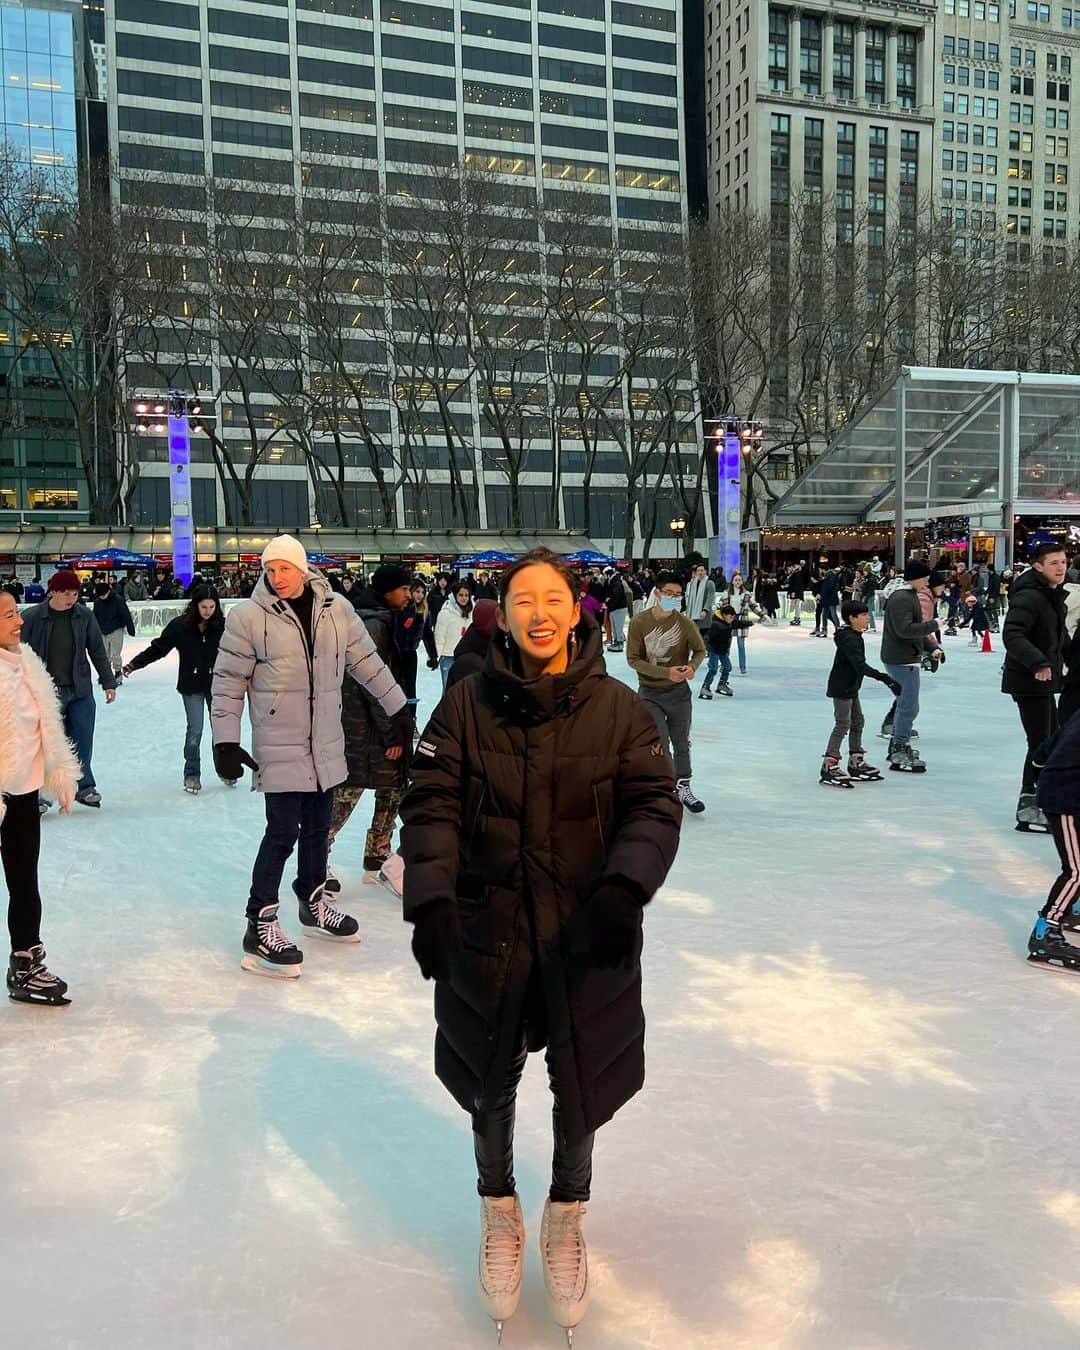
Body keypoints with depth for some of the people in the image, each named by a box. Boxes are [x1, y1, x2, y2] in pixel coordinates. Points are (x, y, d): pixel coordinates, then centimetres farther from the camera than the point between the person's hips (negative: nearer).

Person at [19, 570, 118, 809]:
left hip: (81, 690, 3)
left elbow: (97, 651, 7)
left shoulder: (84, 616, -1)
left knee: (82, 740, 10)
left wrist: (109, 682, 8)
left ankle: (83, 786, 25)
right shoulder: (32, 618, -9)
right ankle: (40, 793, 11)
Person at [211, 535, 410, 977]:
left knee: (317, 828, 17)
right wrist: (225, 741, -8)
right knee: (283, 832, -7)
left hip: (326, 744, 5)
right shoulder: (248, 616, -10)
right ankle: (261, 925, 4)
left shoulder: (337, 609, 0)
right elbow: (228, 681, -5)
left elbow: (367, 663, 10)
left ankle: (313, 901, 36)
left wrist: (398, 710, 13)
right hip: (278, 747, -4)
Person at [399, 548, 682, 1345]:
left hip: (586, 934, 0)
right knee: (489, 1083, 18)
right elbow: (433, 805, -7)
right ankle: (499, 1209, 48)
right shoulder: (468, 705, -6)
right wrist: (431, 898, -20)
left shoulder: (617, 708, -7)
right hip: (488, 928, 1)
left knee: (582, 1085, 14)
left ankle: (567, 1215, 45)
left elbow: (654, 804, -9)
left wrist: (625, 888, -25)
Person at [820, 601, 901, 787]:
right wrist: (884, 678, -37)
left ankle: (856, 763, 26)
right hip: (841, 688, -11)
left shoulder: (855, 636, 9)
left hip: (850, 688, 11)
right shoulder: (849, 639, -23)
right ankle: (829, 766, -8)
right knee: (842, 725, -10)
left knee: (857, 722, 16)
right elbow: (860, 666, -33)